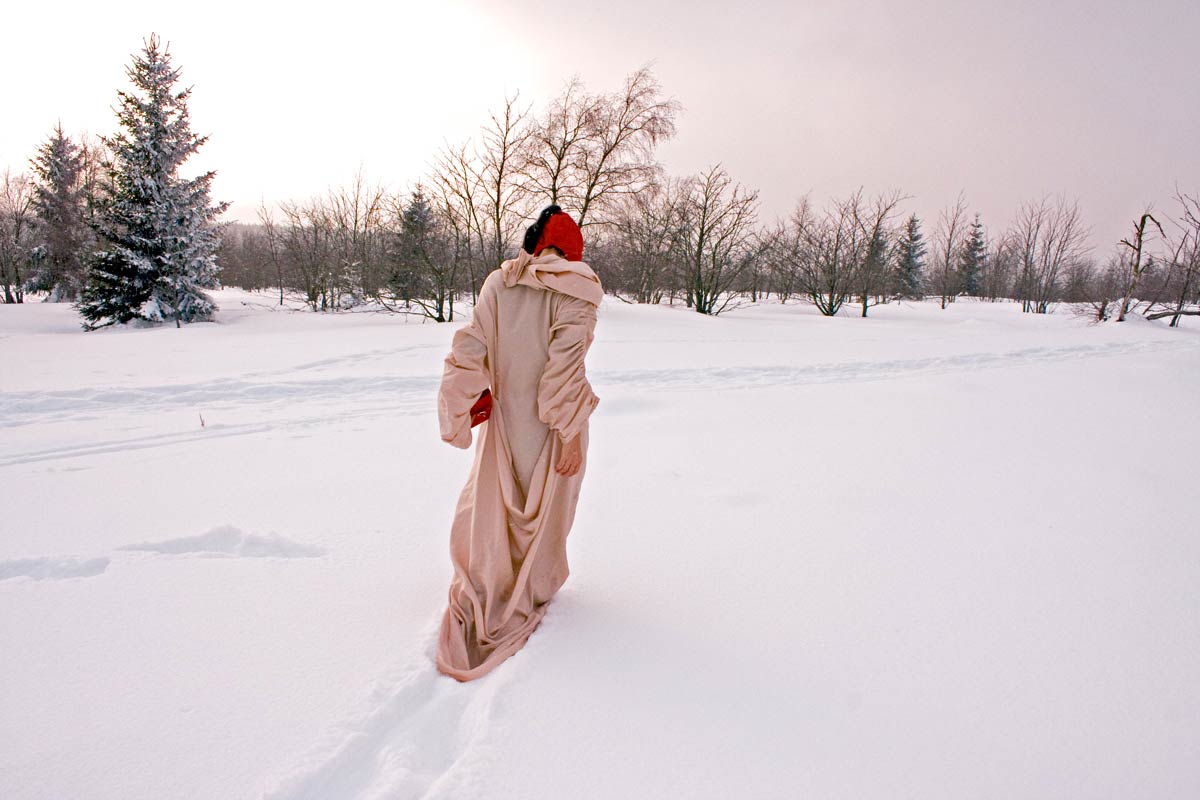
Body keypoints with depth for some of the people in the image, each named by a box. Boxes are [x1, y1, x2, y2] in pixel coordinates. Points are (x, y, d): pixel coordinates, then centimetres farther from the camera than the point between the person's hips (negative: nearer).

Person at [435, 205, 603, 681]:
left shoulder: (498, 283, 0)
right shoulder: (575, 288, -12)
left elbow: (469, 351, -4)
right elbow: (566, 363, -20)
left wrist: (456, 416, 2)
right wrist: (570, 431, -16)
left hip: (505, 417, 3)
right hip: (551, 423, -3)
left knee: (489, 504, 18)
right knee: (542, 509, 14)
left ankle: (479, 597, 24)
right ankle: (531, 593, 30)